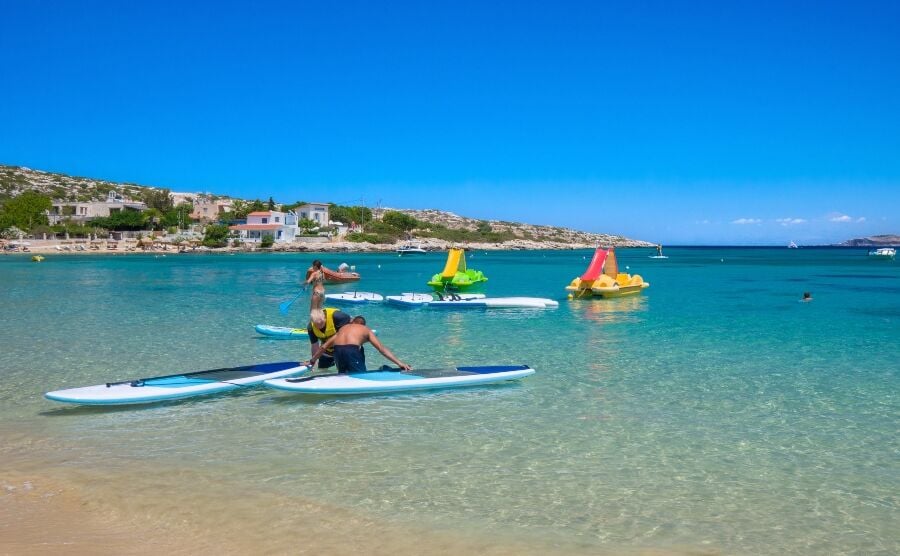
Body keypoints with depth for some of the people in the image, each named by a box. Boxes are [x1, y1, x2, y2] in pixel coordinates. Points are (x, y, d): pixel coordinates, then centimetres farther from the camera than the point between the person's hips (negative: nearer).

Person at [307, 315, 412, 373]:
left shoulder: (343, 328, 33)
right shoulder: (366, 330, 25)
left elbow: (324, 346, 31)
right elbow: (382, 349, 15)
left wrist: (312, 361, 41)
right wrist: (399, 363, 12)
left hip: (337, 350, 4)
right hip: (352, 350, -4)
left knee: (343, 374, 26)